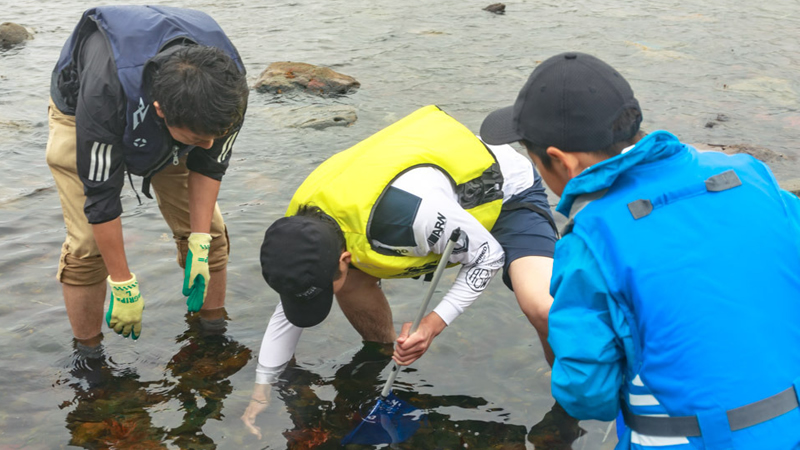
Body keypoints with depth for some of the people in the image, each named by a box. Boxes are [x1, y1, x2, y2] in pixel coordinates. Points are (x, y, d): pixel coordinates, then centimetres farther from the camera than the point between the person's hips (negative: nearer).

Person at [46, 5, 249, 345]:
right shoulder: (107, 91, -46)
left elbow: (209, 164, -15)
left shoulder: (228, 84, -34)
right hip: (80, 114, -3)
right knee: (87, 244, -12)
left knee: (208, 230, -3)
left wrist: (200, 243, -18)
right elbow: (101, 196, -33)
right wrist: (123, 284, -26)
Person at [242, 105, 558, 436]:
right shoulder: (301, 227, -17)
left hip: (508, 192, -7)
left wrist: (432, 325, -33)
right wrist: (261, 396, 1)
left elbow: (488, 256, -25)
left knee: (541, 307, -32)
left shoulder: (407, 211, -43)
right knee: (353, 280, -5)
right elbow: (289, 312, -1)